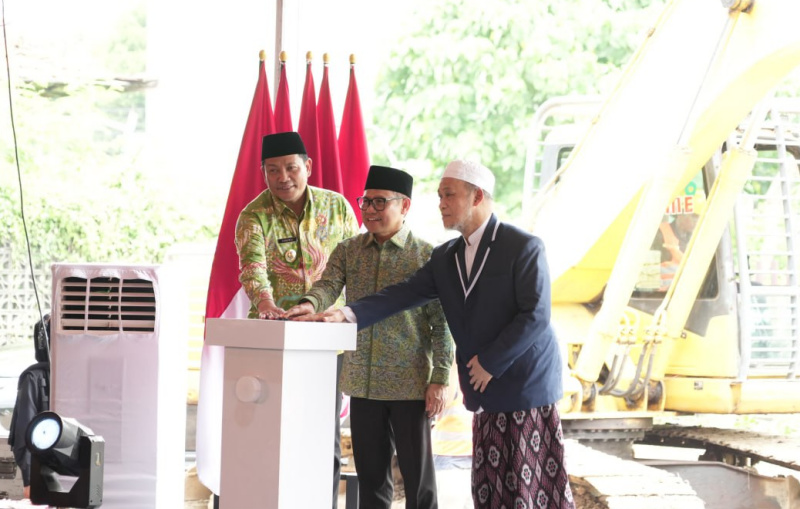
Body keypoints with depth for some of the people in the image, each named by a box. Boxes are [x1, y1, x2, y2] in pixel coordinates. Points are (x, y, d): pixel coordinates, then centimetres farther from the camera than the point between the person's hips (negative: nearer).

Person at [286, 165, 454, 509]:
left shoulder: (427, 257, -3)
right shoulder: (347, 251, 8)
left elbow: (442, 324, -4)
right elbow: (328, 286, -7)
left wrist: (440, 380, -10)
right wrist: (310, 303, -31)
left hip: (410, 385, -4)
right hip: (363, 383, 4)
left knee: (417, 474, 1)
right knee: (370, 475, 10)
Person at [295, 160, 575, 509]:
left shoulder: (524, 247, -9)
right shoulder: (446, 257, 11)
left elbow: (535, 316, -15)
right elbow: (403, 295, 0)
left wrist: (490, 362, -14)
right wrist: (348, 314, -14)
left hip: (526, 388, -6)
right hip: (487, 396, 7)